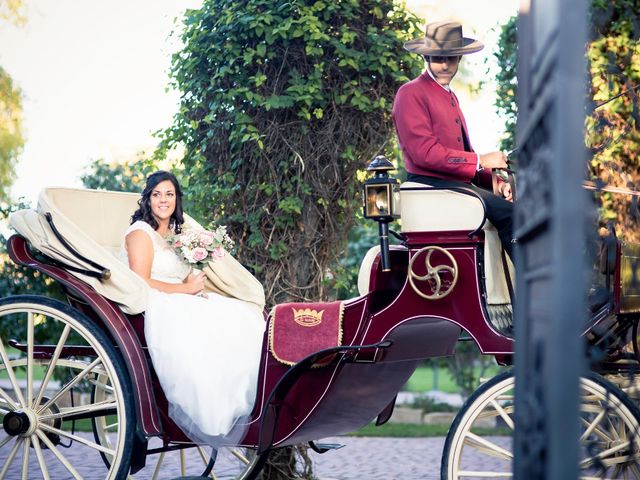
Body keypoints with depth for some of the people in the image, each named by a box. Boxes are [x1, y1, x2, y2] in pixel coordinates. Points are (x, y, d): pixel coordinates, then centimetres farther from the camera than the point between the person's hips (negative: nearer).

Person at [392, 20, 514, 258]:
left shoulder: (450, 96, 25)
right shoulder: (411, 93, -5)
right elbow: (424, 152, -15)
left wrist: (495, 181, 6)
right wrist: (480, 161, -14)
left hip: (457, 184, 9)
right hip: (431, 185, -9)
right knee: (508, 213, -24)